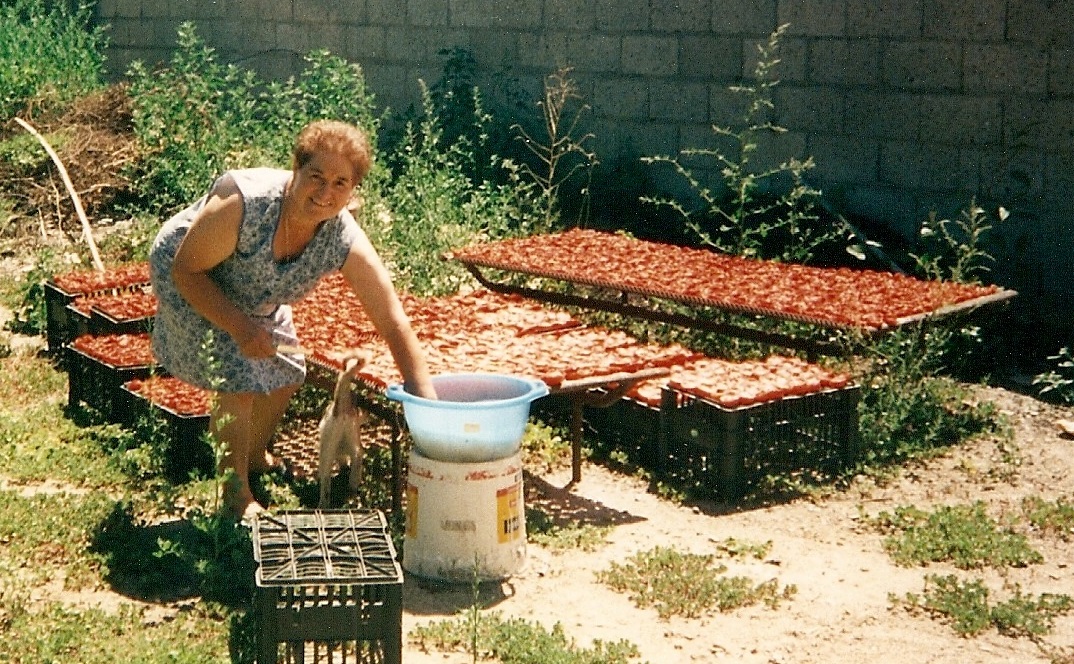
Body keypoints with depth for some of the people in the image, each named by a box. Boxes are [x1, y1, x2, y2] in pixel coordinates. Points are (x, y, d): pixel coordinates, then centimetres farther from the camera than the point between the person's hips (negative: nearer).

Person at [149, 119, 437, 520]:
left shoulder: (346, 243, -27)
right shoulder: (244, 203, -40)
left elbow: (394, 324, -25)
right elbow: (187, 269, -28)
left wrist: (428, 403, -32)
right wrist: (239, 327, -38)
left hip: (253, 299, 6)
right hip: (189, 283, -5)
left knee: (286, 373, 11)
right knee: (239, 380, -17)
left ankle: (255, 458, 40)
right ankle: (236, 493, 3)